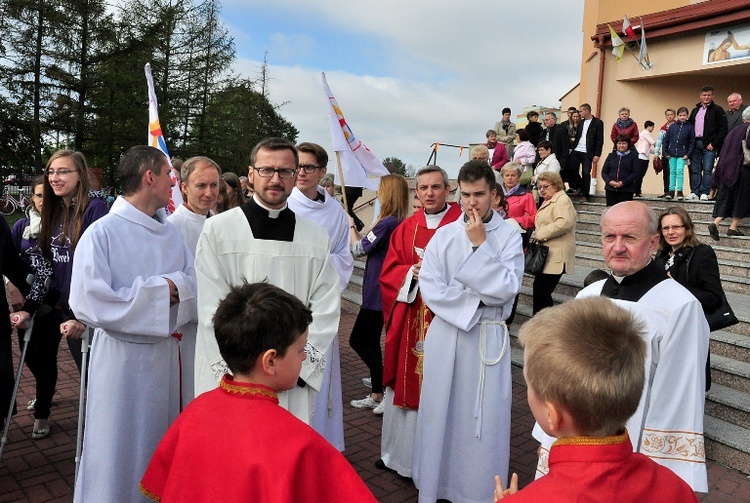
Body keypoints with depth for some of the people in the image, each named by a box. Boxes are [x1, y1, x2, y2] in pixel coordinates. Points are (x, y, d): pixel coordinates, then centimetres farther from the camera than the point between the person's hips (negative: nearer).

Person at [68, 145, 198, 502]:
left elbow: (194, 285, 1)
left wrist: (173, 287, -20)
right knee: (118, 448, 8)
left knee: (161, 441, 18)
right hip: (121, 355, -5)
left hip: (166, 353, 6)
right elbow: (88, 302, -21)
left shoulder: (171, 233, 6)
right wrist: (158, 291, -16)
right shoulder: (102, 233, -12)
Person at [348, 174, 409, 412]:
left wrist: (350, 226, 5)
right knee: (371, 342, 16)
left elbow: (358, 249, -10)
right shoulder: (401, 222, 7)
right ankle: (377, 395, 25)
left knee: (358, 340, -1)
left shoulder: (387, 223, -21)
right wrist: (356, 231, 10)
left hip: (378, 293, -9)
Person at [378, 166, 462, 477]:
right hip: (408, 322, 4)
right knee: (405, 383, 13)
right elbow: (388, 273, 6)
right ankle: (398, 452, 30)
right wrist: (413, 273, -12)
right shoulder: (406, 228, 9)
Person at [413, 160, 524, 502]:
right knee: (441, 412, 10)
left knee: (483, 417, 5)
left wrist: (480, 245, -14)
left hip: (488, 339, -1)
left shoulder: (509, 236, -2)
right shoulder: (444, 234, 3)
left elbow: (507, 288, -13)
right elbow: (430, 288, -6)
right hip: (446, 335, 2)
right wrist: (476, 301, -11)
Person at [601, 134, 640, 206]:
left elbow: (636, 172, -4)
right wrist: (609, 181, -10)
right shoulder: (611, 156, 13)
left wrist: (623, 182, -15)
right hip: (610, 189, 3)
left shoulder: (633, 156, 4)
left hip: (626, 190, -3)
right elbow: (604, 171, 9)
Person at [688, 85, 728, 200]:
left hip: (709, 145, -5)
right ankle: (694, 192, 9)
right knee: (694, 170, 4)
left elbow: (723, 129, -4)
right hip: (695, 143, 5)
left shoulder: (717, 110, 1)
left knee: (707, 170, -5)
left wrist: (714, 144, -11)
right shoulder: (695, 110, 18)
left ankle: (704, 193, -3)